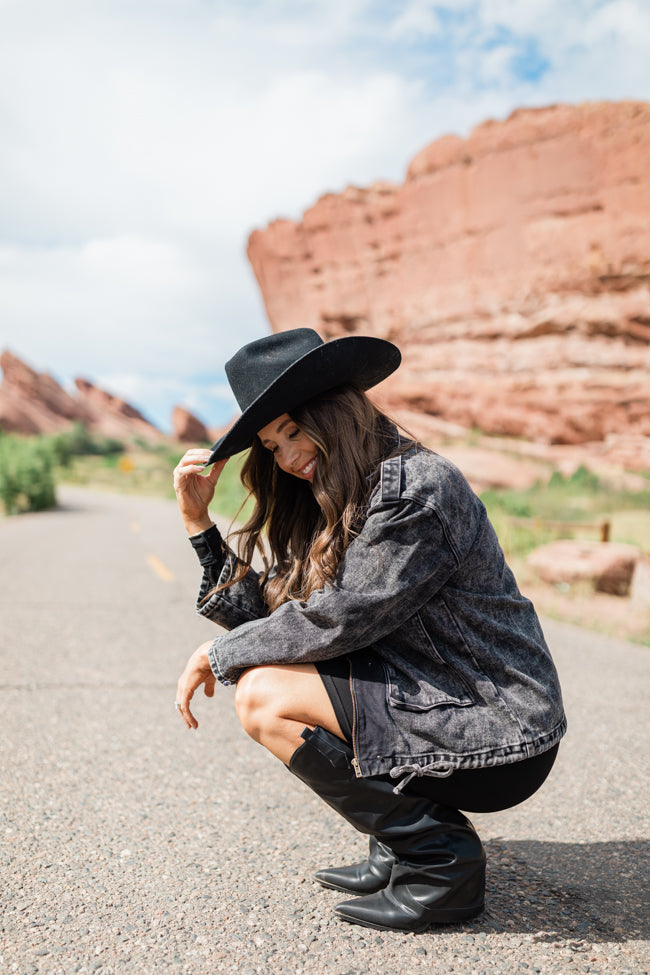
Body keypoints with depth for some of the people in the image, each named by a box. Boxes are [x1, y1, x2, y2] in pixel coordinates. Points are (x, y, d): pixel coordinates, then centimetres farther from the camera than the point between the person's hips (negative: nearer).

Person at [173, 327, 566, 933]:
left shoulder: (417, 486, -17)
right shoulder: (335, 509, 11)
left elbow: (336, 621, -19)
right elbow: (270, 616, 5)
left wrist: (218, 653, -6)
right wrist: (200, 524, 3)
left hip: (496, 740, -9)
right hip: (442, 706, 10)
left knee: (263, 696, -15)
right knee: (266, 669, 11)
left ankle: (440, 859, -3)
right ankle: (402, 847, 12)